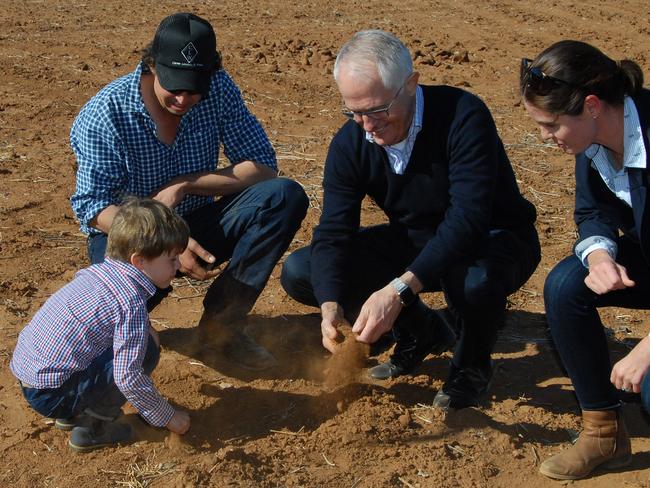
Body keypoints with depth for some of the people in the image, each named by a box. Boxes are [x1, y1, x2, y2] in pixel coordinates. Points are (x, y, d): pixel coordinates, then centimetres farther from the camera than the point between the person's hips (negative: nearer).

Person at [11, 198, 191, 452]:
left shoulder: (99, 270, 5)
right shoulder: (131, 301, -20)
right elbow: (128, 376, -21)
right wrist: (168, 417, -8)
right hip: (52, 395, -9)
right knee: (147, 347, -13)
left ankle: (73, 414, 18)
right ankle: (91, 428, -2)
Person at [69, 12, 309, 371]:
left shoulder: (218, 90, -11)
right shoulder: (106, 113, -20)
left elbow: (263, 166, -10)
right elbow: (94, 206, -21)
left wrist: (183, 185, -21)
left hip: (197, 226, 4)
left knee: (285, 197, -20)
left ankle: (222, 319, -11)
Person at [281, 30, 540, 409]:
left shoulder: (462, 117, -29)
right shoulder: (350, 143, -12)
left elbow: (468, 219, -38)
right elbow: (333, 233, -17)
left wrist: (397, 290, -47)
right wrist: (331, 308, -36)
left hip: (495, 240, -5)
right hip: (416, 242, 5)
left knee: (475, 281, -43)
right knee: (299, 273, -10)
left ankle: (472, 364, -4)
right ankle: (422, 332, 9)